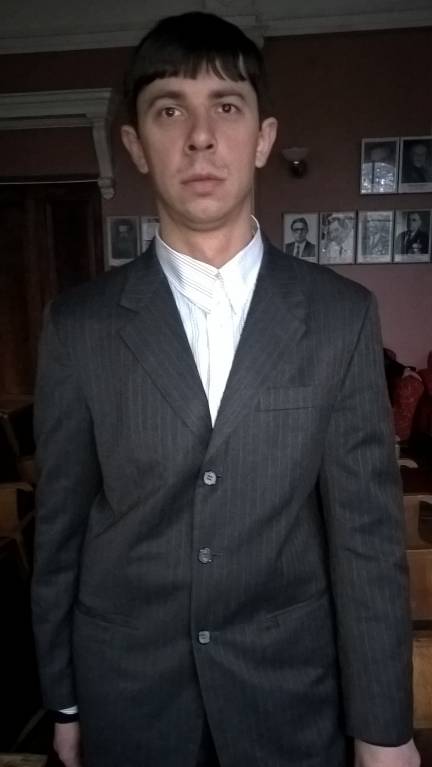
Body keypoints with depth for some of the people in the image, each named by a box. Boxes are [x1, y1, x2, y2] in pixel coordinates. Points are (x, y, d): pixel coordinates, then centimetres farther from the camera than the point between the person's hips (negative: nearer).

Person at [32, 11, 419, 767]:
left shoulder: (342, 316, -10)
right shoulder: (81, 324, -9)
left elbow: (367, 530, -8)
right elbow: (59, 525, -3)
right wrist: (64, 700, 5)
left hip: (290, 692, 0)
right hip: (125, 694, 1)